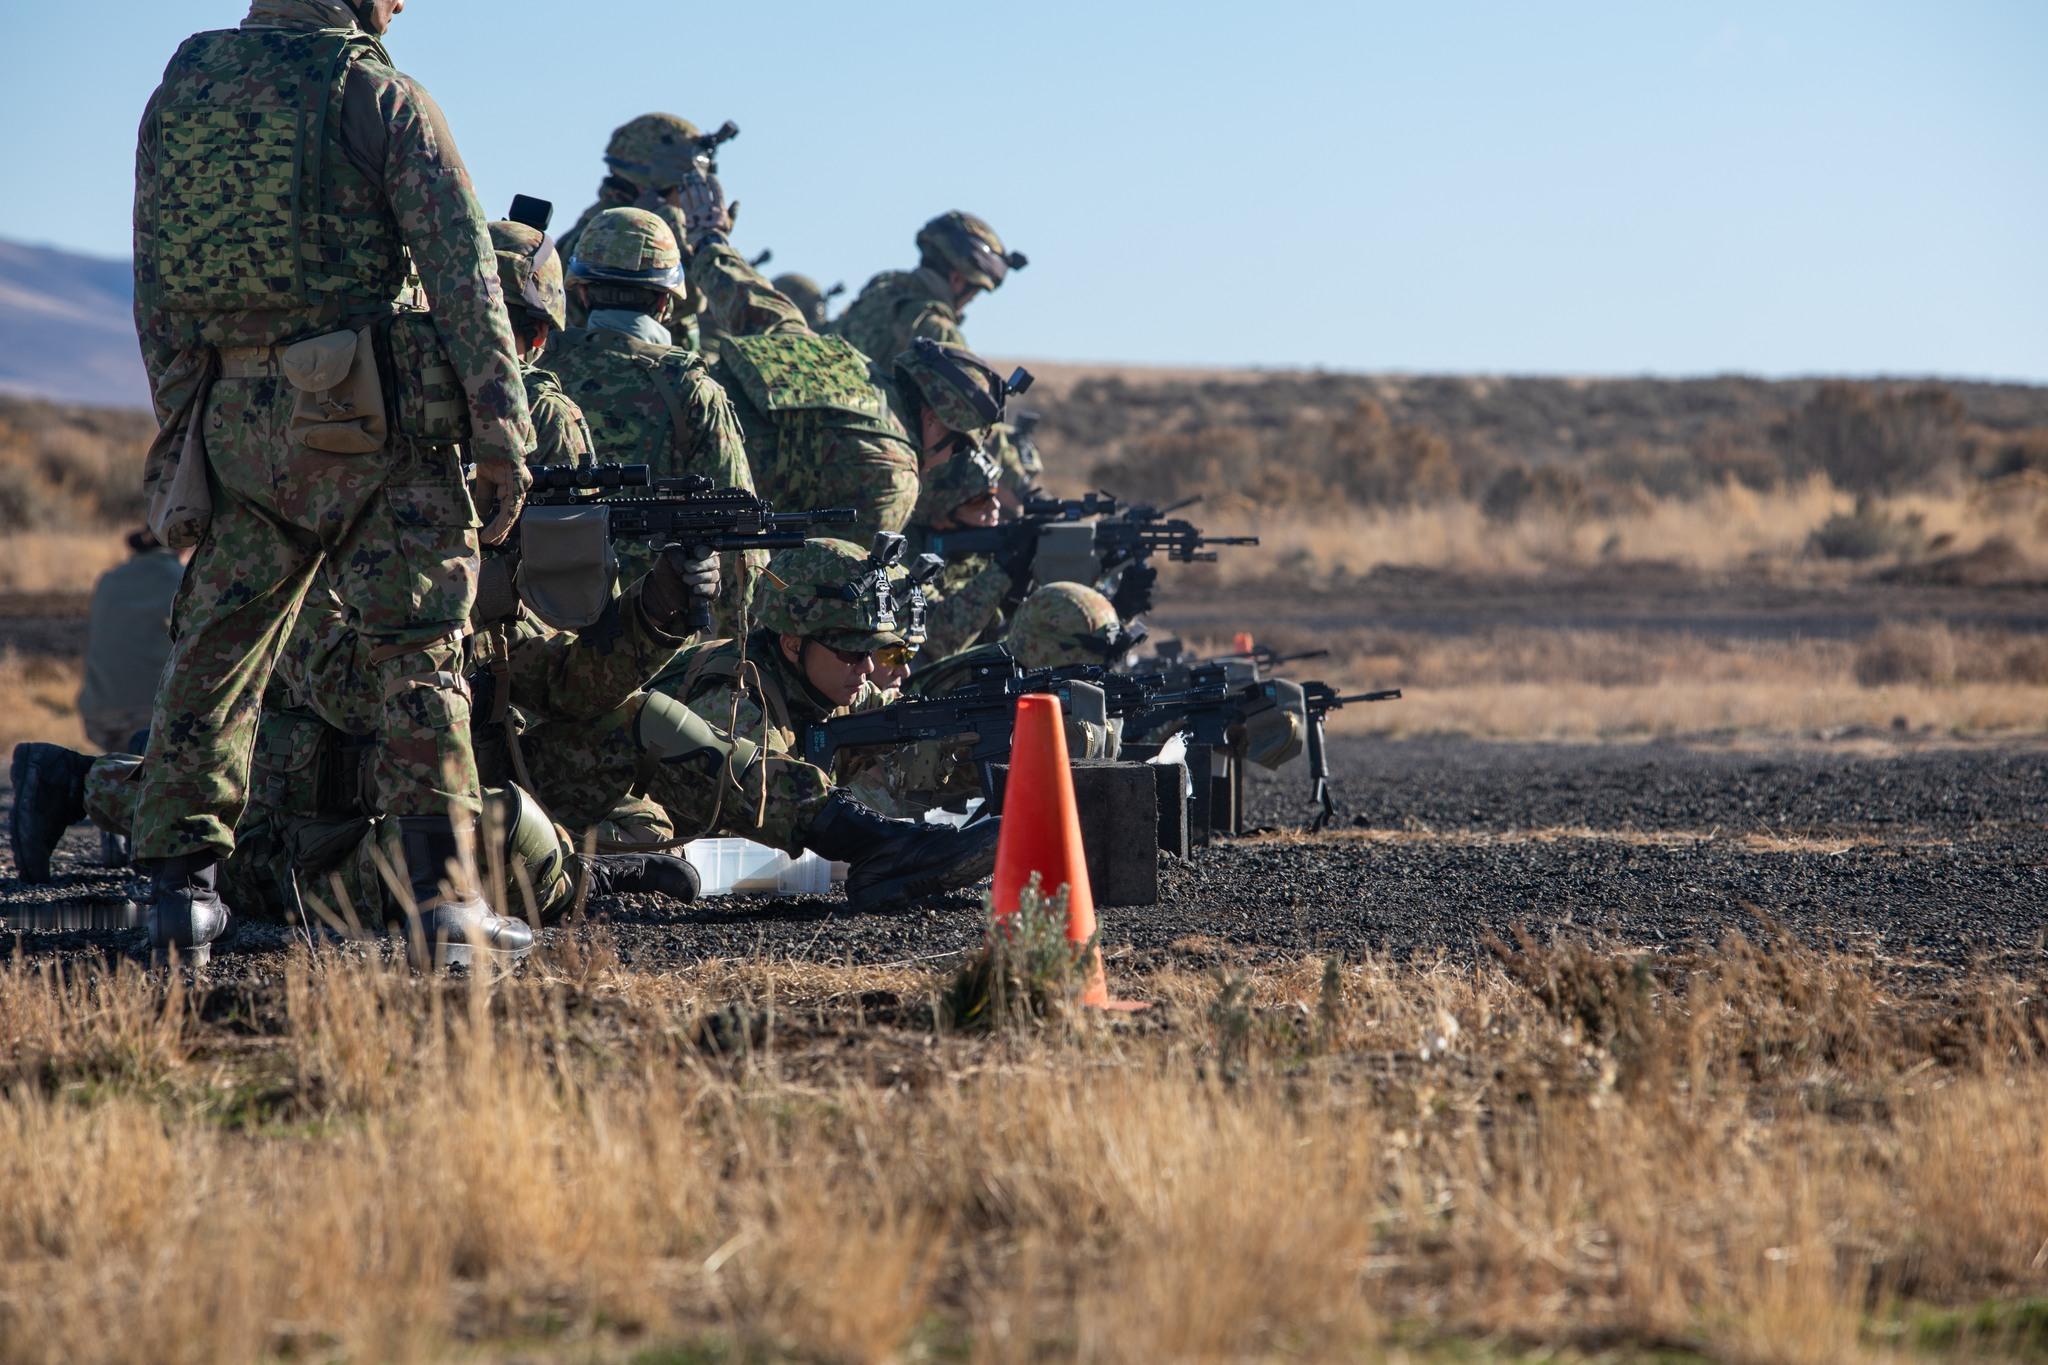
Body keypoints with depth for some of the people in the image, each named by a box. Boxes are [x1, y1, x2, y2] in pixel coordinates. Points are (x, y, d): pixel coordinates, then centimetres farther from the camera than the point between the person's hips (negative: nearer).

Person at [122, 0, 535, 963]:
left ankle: (178, 887, 9)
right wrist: (500, 428, -7)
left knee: (215, 655, 13)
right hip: (372, 416, -4)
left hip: (233, 419, 4)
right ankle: (440, 896, -7)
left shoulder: (178, 91, 11)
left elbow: (154, 291, 12)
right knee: (420, 652, 0)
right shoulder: (380, 97, -4)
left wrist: (180, 428, 17)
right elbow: (462, 270, -9)